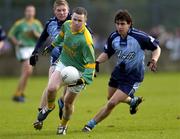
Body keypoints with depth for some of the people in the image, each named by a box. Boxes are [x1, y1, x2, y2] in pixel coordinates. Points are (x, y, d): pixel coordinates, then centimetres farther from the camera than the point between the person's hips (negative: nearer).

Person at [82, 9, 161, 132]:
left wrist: (154, 60, -27)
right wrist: (97, 62, -12)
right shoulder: (113, 37, -10)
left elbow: (156, 48, -9)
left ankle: (91, 125, 3)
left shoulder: (140, 37, -24)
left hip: (133, 77, -6)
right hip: (119, 71, 6)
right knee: (110, 98, 28)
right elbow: (107, 53, 7)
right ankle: (133, 101, 56)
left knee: (111, 104, -13)